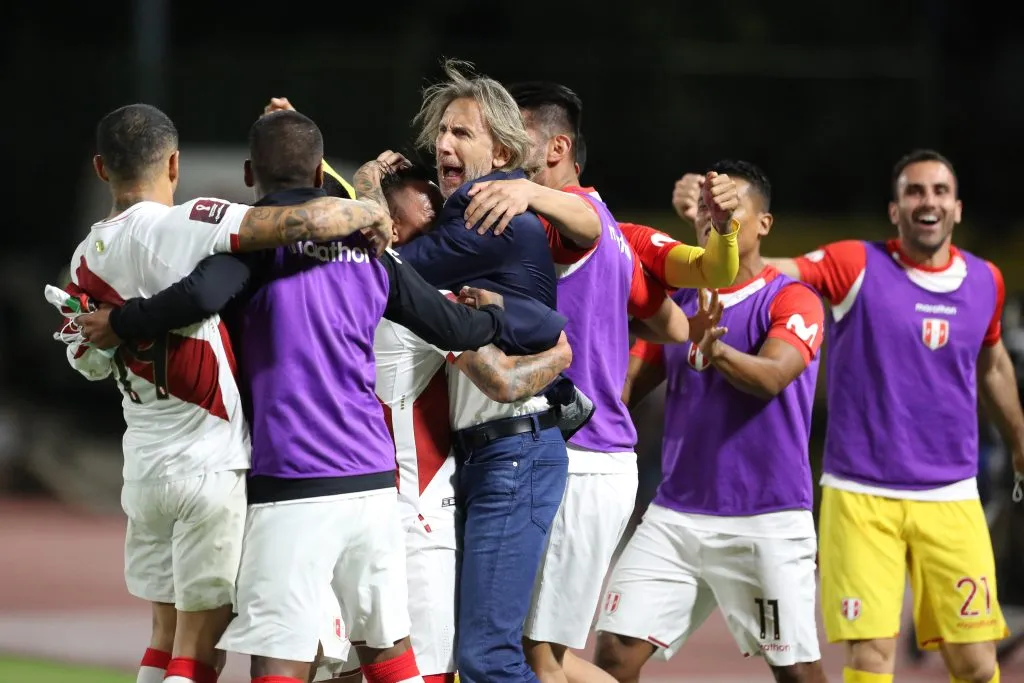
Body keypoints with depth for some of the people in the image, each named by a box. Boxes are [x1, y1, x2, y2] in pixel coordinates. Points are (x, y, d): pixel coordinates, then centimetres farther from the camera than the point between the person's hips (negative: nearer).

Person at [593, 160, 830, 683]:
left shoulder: (791, 301, -4)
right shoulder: (678, 302, 14)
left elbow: (771, 376, -22)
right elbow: (625, 387, 12)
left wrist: (717, 349, -42)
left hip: (768, 521, -5)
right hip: (676, 516, 5)